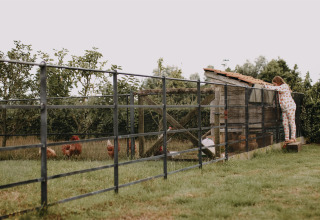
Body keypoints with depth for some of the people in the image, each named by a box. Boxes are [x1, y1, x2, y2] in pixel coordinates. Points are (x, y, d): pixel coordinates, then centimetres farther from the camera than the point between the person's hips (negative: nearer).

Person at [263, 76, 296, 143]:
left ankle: (293, 138, 0)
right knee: (285, 123, 5)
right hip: (284, 109, 9)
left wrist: (266, 86, -17)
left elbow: (274, 88, -24)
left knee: (292, 122, -4)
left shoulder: (284, 86, -13)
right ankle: (286, 139, 7)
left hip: (290, 107, -9)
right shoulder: (280, 88, 16)